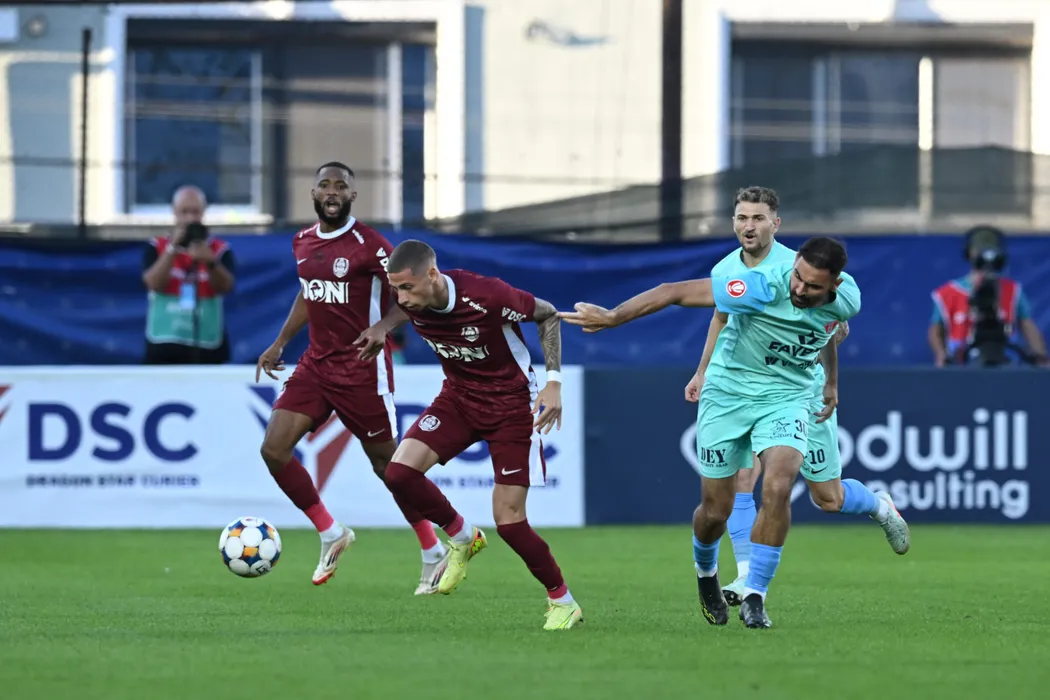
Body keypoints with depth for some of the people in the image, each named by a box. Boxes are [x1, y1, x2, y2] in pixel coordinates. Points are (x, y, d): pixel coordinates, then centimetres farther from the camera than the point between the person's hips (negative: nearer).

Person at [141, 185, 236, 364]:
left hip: (207, 347, 0)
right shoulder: (157, 249, 5)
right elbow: (154, 283, -12)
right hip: (164, 346, 0)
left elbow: (226, 286, -14)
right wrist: (173, 248, -18)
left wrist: (210, 261, -32)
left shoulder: (220, 251, 3)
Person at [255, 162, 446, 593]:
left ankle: (434, 554, 18)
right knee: (273, 449, -6)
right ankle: (330, 534, 11)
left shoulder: (368, 245, -13)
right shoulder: (302, 243, 8)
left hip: (362, 369, -6)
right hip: (316, 364, 6)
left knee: (387, 464, 1)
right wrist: (280, 343, 22)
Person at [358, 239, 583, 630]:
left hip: (511, 402, -5)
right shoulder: (412, 303, -15)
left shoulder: (488, 296, -30)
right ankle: (461, 537, 8)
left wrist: (553, 382, -18)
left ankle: (563, 603, 12)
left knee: (508, 521, -11)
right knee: (400, 472, -19)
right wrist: (383, 328, 0)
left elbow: (548, 315, -11)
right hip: (457, 397, 5)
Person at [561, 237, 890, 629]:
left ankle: (754, 597, -10)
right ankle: (705, 572, 38)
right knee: (716, 509, 3)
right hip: (728, 393, -2)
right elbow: (677, 292, -27)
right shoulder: (765, 288, -30)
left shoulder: (846, 299, -14)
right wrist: (613, 317, -30)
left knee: (778, 487, -23)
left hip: (786, 396, 2)